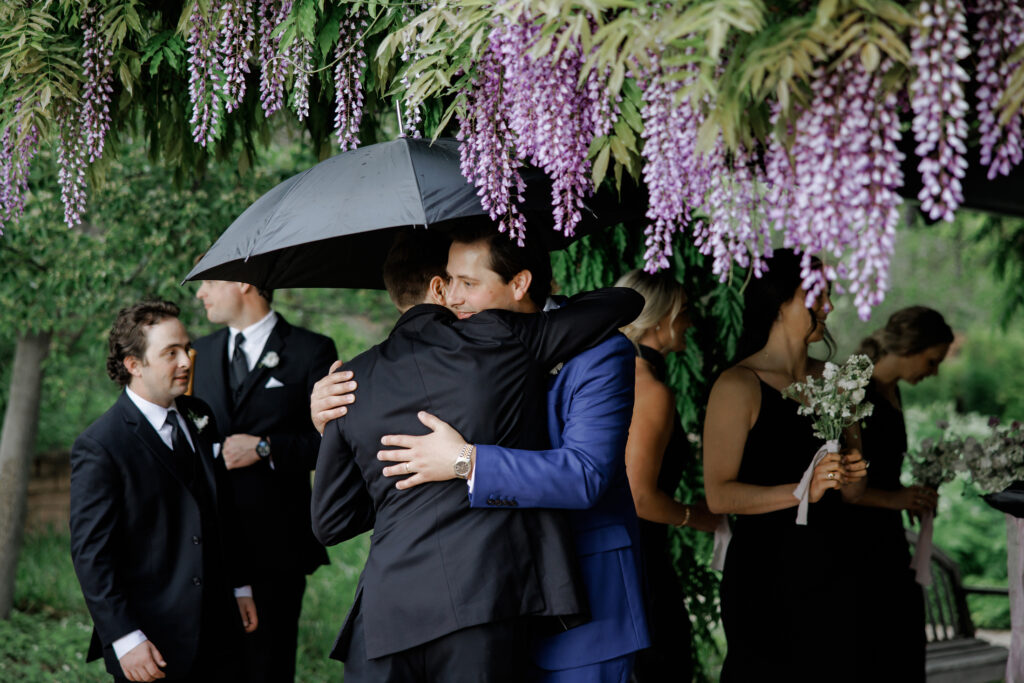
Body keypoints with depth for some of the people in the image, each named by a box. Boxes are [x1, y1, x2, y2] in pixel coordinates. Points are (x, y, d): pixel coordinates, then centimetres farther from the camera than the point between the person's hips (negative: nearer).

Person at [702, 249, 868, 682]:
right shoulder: (738, 386, -8)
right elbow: (719, 495, -15)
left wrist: (852, 476, -4)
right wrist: (803, 490, -22)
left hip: (827, 569, 6)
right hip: (764, 576, -6)